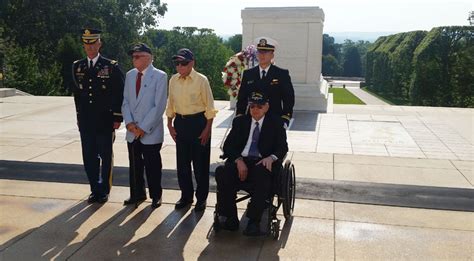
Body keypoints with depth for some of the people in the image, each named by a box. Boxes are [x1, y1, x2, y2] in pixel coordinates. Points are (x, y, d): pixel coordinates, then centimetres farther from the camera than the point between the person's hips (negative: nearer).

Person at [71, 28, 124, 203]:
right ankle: (95, 190, 22)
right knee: (89, 157, 8)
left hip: (105, 121, -4)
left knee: (106, 156, 6)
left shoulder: (111, 67, -5)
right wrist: (79, 116, 13)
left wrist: (117, 118, -8)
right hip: (85, 121, 4)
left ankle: (104, 190, 20)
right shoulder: (77, 67, 9)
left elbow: (120, 94, -5)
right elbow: (76, 93, 15)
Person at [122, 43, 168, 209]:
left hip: (150, 132, -5)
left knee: (152, 166, 5)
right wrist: (129, 123, -5)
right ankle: (137, 194, 28)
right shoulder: (130, 75, 9)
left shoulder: (159, 76, -8)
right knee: (135, 165, 12)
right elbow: (125, 101, 10)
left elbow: (159, 106, -13)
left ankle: (156, 196, 22)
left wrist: (143, 127, -14)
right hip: (132, 132, 5)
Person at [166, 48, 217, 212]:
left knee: (200, 162, 5)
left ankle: (201, 198, 20)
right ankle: (186, 195, 28)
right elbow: (170, 104, 12)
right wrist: (170, 125, 8)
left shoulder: (201, 80, -10)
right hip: (180, 122, 5)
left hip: (198, 121, -4)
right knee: (182, 161, 11)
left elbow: (209, 106, -7)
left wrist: (207, 129, -10)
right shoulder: (173, 80, 4)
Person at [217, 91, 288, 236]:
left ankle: (254, 222, -30)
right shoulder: (240, 121, 17)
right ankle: (231, 219, -16)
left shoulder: (275, 123, 12)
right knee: (223, 176, -28)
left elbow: (283, 147, 5)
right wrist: (238, 160, -11)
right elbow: (228, 145, 8)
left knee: (262, 178, -36)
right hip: (240, 161, 2)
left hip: (263, 162, -2)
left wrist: (271, 158, -17)